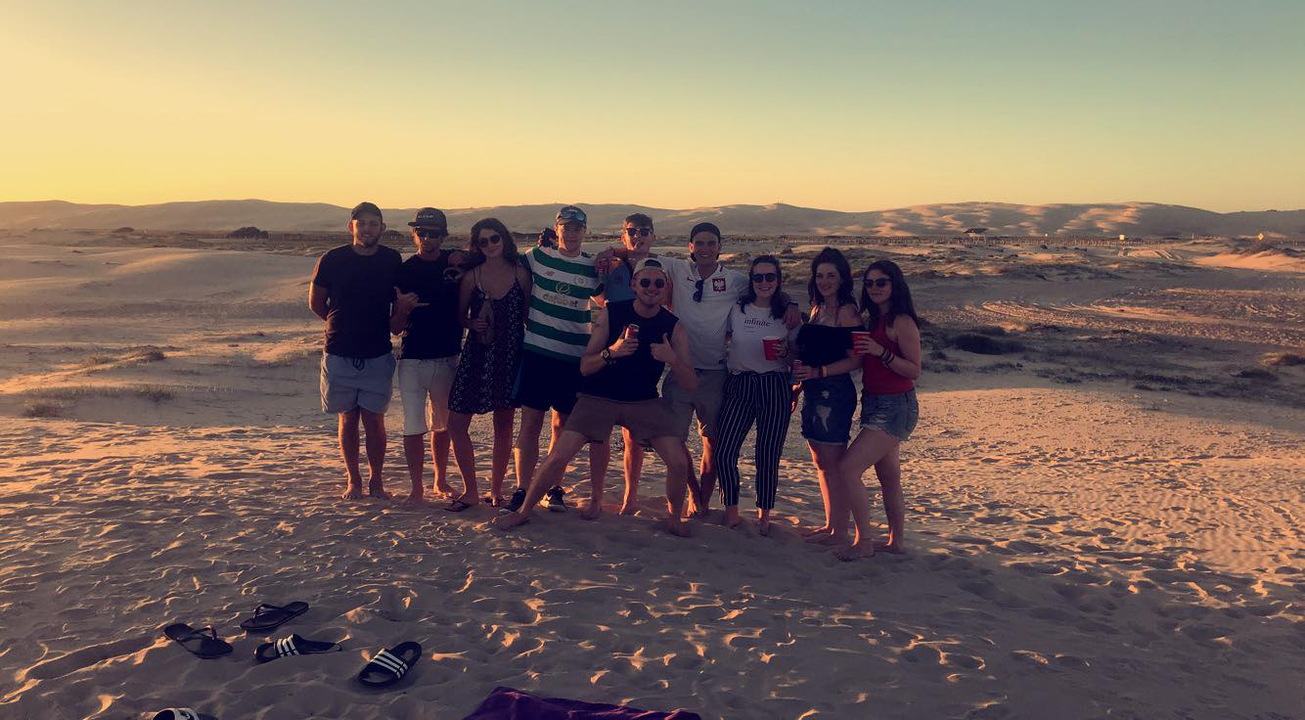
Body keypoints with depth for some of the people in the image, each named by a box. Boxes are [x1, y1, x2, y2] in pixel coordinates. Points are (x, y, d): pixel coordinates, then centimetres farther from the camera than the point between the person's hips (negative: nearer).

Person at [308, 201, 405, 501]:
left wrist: (404, 305, -14)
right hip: (339, 354, 0)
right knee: (348, 419, 8)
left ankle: (376, 481, 16)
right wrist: (342, 325, 10)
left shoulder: (392, 260, 0)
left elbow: (398, 305, 9)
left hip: (378, 355, 0)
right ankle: (354, 481, 21)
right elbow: (316, 303, 10)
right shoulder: (332, 260, -3)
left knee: (374, 419, 2)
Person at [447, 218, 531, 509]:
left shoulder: (520, 273, 0)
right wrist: (472, 323, -12)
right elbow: (460, 314, 10)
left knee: (504, 426, 8)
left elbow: (528, 315, 5)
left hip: (510, 357, -1)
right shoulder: (471, 276, 2)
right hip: (476, 355, 1)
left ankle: (496, 490, 23)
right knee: (456, 423, -2)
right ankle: (470, 491, 12)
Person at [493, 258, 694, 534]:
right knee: (558, 457, -11)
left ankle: (674, 517, 15)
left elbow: (690, 384, -7)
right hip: (598, 397, -1)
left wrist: (672, 359, -27)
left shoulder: (673, 327, -5)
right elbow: (584, 367, -9)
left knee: (679, 463, -13)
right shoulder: (611, 313, -8)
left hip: (645, 402, 1)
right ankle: (523, 512, 12)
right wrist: (611, 352, -29)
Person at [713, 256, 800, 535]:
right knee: (724, 452, -7)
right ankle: (731, 511, 12)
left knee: (768, 457, 3)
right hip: (739, 385, 1)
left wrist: (786, 352, -12)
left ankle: (764, 515, 21)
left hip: (775, 388, -1)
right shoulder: (737, 309, 7)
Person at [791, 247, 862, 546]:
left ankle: (840, 532, 2)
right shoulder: (817, 309, 16)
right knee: (821, 463, 14)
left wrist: (818, 372, -20)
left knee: (834, 463, -5)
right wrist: (800, 382, 11)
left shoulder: (847, 311, -10)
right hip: (814, 392, 9)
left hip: (835, 392, -9)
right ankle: (830, 524, 24)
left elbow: (856, 360, -15)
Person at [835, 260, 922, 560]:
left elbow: (914, 370, -16)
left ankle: (863, 542, -5)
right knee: (889, 478, 15)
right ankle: (895, 541, 25)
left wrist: (881, 352, -25)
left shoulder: (902, 322, -13)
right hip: (874, 405, 9)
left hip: (896, 408, -9)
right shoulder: (872, 319, 13)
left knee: (848, 468, -14)